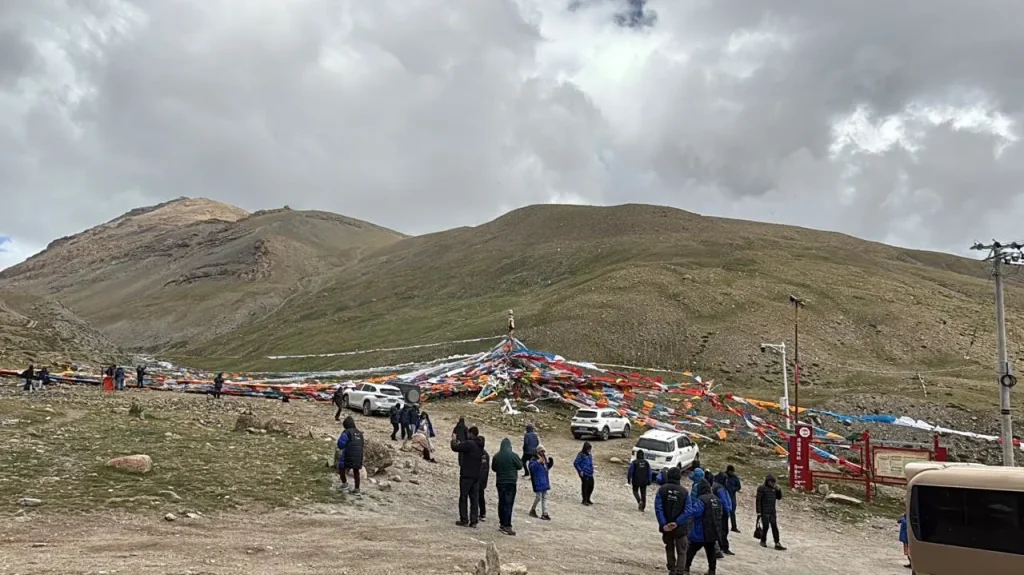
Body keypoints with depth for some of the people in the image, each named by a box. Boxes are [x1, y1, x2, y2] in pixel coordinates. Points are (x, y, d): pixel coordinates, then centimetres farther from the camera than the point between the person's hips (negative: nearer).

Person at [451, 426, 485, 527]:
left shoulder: (469, 444, -17)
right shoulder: (480, 446, 10)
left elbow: (455, 448, -15)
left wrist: (454, 439, 3)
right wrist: (459, 443, 22)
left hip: (466, 475, -7)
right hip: (477, 476, 7)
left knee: (463, 498, 1)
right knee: (474, 498, 8)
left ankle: (464, 520, 2)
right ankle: (474, 521, 8)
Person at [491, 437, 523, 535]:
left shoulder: (496, 456, 3)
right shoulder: (513, 455, -12)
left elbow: (493, 468, 14)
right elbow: (520, 466, -1)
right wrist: (519, 460, 16)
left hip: (499, 482, 5)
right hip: (510, 482, -5)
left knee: (501, 503, 14)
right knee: (508, 504, -7)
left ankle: (502, 523, 20)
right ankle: (507, 526, -11)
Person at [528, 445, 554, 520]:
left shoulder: (545, 459, 12)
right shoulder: (534, 459, -12)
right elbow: (531, 467, -27)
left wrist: (551, 461, 8)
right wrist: (538, 462, -36)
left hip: (544, 481, 8)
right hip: (538, 482, -8)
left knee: (545, 497, 9)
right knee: (538, 497, -3)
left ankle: (544, 513, 13)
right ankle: (533, 510, 20)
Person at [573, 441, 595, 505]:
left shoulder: (590, 455, 9)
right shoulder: (581, 455, -14)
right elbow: (575, 463, -14)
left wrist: (592, 470, 13)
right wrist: (580, 471, -15)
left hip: (590, 474, 7)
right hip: (584, 474, -7)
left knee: (591, 486, 10)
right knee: (585, 486, 0)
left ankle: (588, 499, 27)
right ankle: (584, 500, 14)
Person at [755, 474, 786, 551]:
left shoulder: (774, 489, 11)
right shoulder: (762, 488, -8)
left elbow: (779, 497, 17)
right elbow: (758, 500, -10)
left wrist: (778, 489, 1)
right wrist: (758, 511, -14)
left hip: (772, 512, 5)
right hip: (764, 512, -5)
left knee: (775, 527, 0)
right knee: (765, 527, -2)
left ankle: (777, 544, 0)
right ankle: (763, 541, 18)